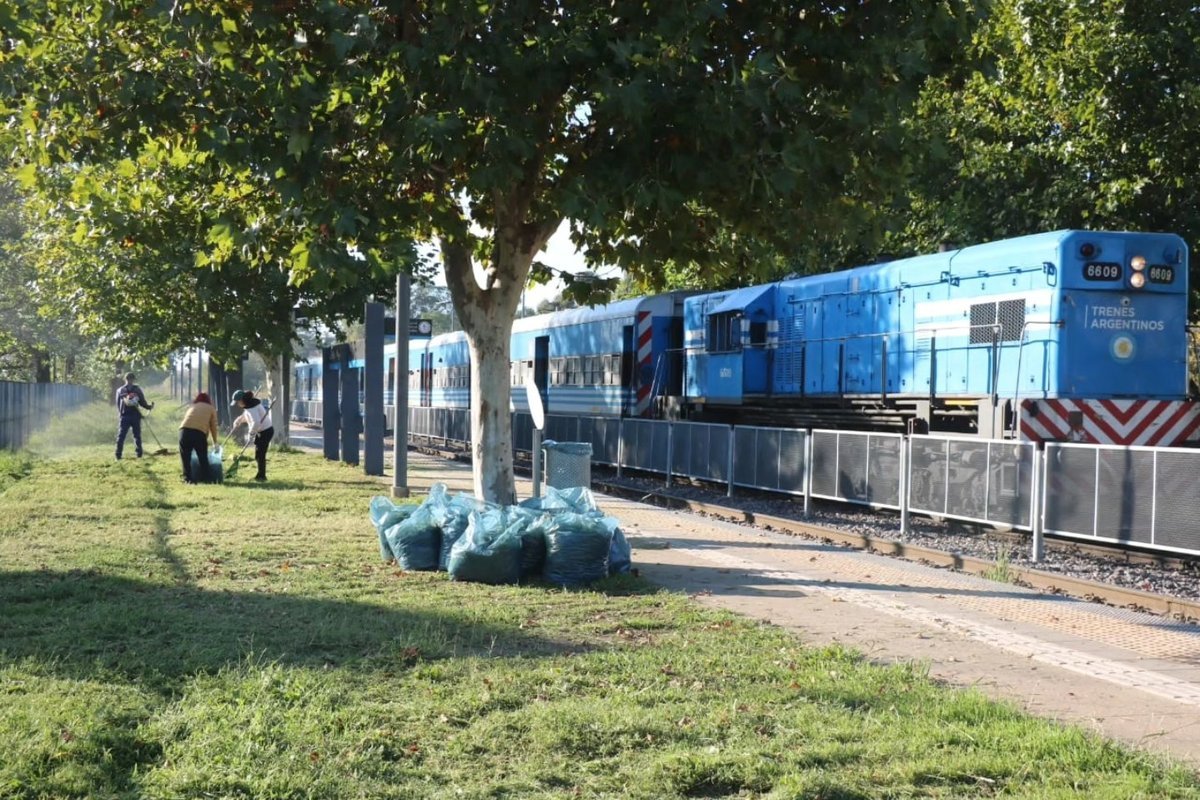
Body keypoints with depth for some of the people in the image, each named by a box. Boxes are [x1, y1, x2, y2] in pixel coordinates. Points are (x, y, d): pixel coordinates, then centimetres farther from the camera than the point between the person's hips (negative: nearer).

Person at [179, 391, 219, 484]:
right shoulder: (211, 408, 23)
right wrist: (215, 442, 33)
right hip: (199, 433, -2)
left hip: (185, 431, 2)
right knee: (203, 457, 14)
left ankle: (187, 478, 9)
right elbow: (213, 427, 21)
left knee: (185, 457, 11)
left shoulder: (192, 407, 30)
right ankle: (205, 478, 19)